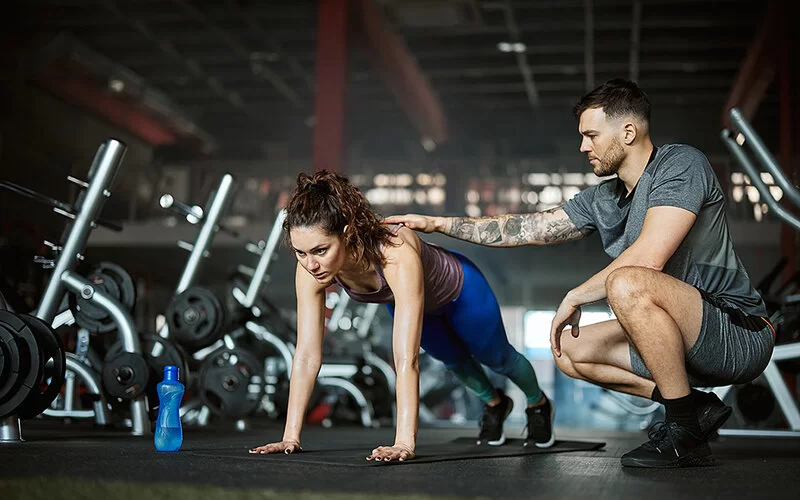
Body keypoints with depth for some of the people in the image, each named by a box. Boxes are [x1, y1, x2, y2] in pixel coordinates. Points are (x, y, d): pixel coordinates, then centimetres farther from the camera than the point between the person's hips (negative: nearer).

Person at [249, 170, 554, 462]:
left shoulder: (396, 255, -50)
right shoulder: (310, 270, -35)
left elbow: (406, 360, -53)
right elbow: (307, 355, -30)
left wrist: (405, 443, -56)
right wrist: (290, 436, -33)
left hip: (460, 290, -4)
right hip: (401, 302, 4)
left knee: (496, 358, 24)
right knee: (454, 360, 28)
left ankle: (539, 404, 56)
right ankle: (494, 404, 60)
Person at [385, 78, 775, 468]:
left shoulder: (680, 164, -14)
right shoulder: (602, 200, 10)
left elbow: (648, 257, -27)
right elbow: (529, 228, 16)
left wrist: (575, 297, -14)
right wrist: (437, 224, 16)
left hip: (739, 332, -9)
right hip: (687, 342, 9)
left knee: (628, 284, -32)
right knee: (570, 351, 11)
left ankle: (685, 435, -21)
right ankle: (695, 407, 3)